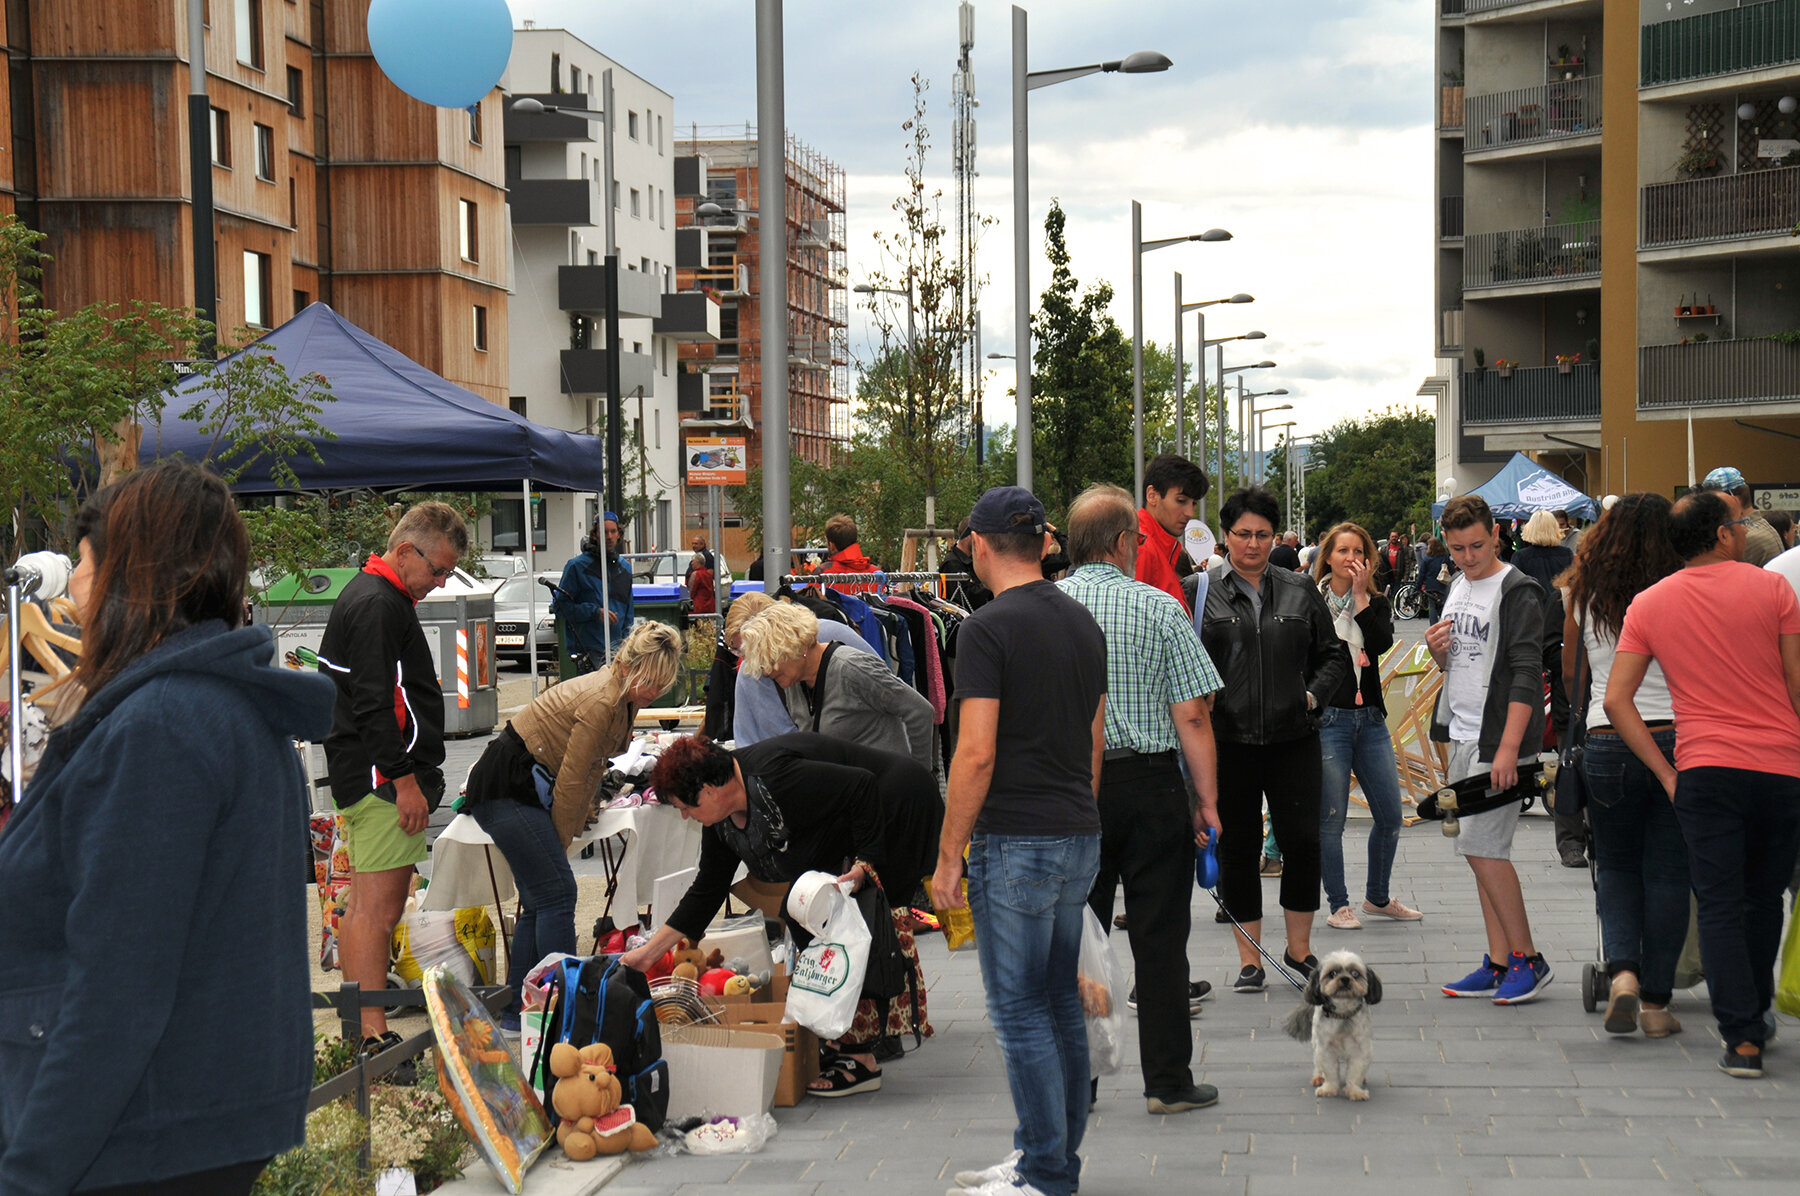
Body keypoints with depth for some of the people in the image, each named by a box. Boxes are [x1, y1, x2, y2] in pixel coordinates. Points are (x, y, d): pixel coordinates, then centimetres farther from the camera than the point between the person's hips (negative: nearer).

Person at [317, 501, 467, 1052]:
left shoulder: (369, 596, 19)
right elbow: (374, 704, -21)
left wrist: (409, 774, 25)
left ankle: (359, 1029, 20)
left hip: (364, 777, 11)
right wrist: (405, 779, -21)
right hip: (384, 779, -11)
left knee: (364, 909, 14)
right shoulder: (377, 607, -15)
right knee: (377, 911, -11)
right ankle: (374, 1038, -11)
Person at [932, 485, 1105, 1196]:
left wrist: (948, 855, -11)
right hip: (1080, 840, 8)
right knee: (1060, 1002, 14)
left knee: (1020, 1011, -2)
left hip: (1015, 843, -8)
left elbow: (976, 753, -18)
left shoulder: (988, 629, -14)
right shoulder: (1083, 623, 11)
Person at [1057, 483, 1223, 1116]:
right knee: (1158, 935, 5)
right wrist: (1208, 801, -2)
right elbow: (1192, 716, -9)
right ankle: (1168, 1081, 9)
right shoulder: (1160, 608, -6)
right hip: (1149, 783, -2)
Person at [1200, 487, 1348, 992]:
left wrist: (1314, 694, 0)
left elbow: (1333, 656, 16)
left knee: (1302, 840, -3)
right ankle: (1250, 959, 14)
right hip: (1229, 741, -1)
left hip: (1293, 739, 1)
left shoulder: (1300, 592, 10)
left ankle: (1299, 949, 15)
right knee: (1238, 846, 4)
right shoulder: (1202, 594, 3)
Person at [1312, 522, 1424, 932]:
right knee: (1330, 819, -3)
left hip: (1370, 717, 4)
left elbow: (1382, 642, -10)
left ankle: (1377, 897, 25)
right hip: (1328, 719, -4)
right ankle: (1338, 905, 8)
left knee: (1390, 814, 7)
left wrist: (1360, 595, -11)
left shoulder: (1376, 604, 11)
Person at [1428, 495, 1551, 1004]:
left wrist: (1508, 747, -24)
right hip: (1460, 737, 9)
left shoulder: (1518, 591, -11)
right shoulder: (1458, 588, 15)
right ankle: (1499, 963, 13)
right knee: (1481, 849, 9)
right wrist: (1437, 651, 2)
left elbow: (1526, 674, -18)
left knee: (1482, 846, -12)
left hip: (1496, 738, -9)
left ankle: (1527, 957, -2)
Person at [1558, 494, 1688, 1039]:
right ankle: (1656, 1002, 10)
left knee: (1616, 866, 16)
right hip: (1674, 737, -1)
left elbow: (1569, 672, 17)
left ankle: (1622, 969, -6)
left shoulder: (1585, 598, 3)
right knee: (1667, 872, 7)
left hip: (1607, 743, 2)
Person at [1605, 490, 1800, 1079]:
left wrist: (1666, 773, 3)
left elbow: (1616, 700, 0)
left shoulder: (1649, 605, 5)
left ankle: (1741, 1038, -5)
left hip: (1705, 769, 0)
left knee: (1720, 907, 3)